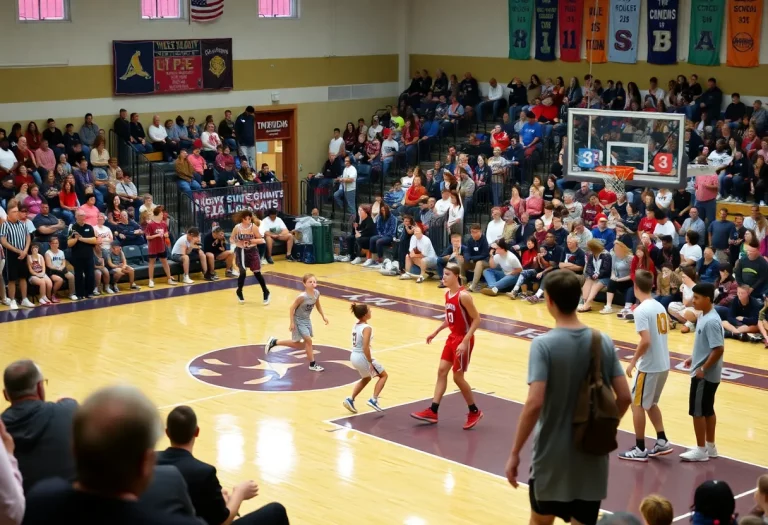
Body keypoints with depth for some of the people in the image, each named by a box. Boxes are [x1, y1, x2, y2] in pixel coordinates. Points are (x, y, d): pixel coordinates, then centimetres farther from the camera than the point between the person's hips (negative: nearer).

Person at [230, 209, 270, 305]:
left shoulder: (254, 227, -10)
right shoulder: (237, 227, -10)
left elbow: (261, 240, -5)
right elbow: (231, 239, 2)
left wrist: (251, 240, -21)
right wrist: (237, 242, -18)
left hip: (252, 251, 0)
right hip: (241, 252, 0)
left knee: (257, 273, 1)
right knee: (243, 273, -7)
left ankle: (266, 292, 17)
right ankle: (239, 292, 19)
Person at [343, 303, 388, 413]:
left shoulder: (356, 325, 6)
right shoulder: (367, 328, -20)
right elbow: (365, 348, -25)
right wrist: (370, 362, -18)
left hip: (354, 356, 8)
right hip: (362, 357, -8)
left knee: (366, 378, 30)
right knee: (383, 375, 10)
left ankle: (350, 400, 23)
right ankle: (373, 400, 2)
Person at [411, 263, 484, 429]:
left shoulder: (463, 295, -22)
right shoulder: (448, 294, 5)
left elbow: (476, 319, -22)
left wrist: (465, 342, -25)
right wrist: (436, 332, 15)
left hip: (463, 339, -9)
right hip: (452, 337, 9)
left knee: (458, 377, -1)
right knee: (442, 371, 7)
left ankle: (474, 412, 16)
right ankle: (432, 412, 11)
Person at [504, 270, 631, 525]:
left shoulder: (543, 344, -15)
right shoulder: (603, 341, -1)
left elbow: (534, 403, -22)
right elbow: (625, 397, 0)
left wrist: (515, 453, -14)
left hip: (552, 454, -3)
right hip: (592, 454, 3)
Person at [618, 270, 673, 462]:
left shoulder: (641, 310, -18)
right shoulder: (660, 307, 7)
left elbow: (646, 340, -25)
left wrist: (633, 361, -14)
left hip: (649, 366, -8)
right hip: (663, 364, 8)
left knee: (637, 404, 6)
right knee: (650, 403, 23)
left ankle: (640, 450, 11)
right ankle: (662, 442, 22)